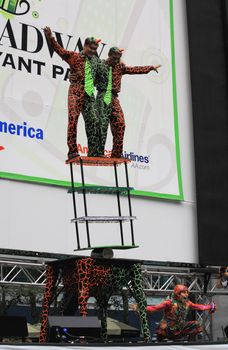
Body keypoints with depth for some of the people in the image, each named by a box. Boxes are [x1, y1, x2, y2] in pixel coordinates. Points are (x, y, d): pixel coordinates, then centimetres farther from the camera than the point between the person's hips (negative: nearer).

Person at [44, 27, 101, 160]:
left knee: (93, 121, 1)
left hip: (89, 94, 6)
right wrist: (51, 38, -23)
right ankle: (72, 151, -15)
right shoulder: (74, 56, 2)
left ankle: (93, 151, 6)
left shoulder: (95, 60, 19)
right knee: (73, 120, -12)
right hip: (76, 92, -5)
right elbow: (60, 50, -9)